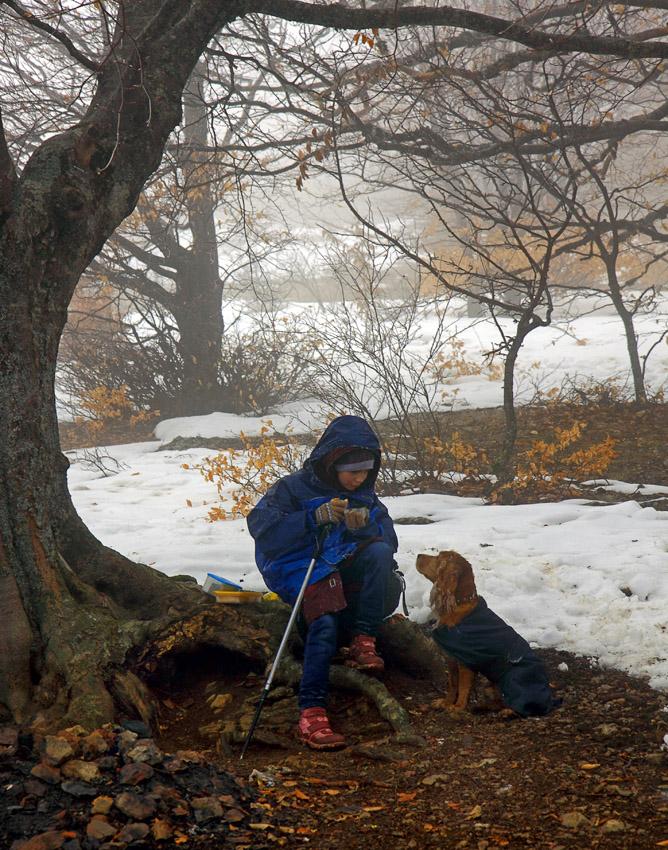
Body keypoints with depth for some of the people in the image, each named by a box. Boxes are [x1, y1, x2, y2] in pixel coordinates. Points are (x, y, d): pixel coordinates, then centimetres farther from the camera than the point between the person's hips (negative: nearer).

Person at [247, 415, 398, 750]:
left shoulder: (365, 497, 15)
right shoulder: (293, 488, -2)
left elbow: (389, 540, 7)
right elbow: (260, 526, -15)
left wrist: (366, 526, -15)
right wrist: (315, 517, -23)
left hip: (346, 570, 5)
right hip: (300, 572, -5)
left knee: (380, 551, -26)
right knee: (324, 622, -34)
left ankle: (363, 642, -24)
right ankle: (311, 713, -36)